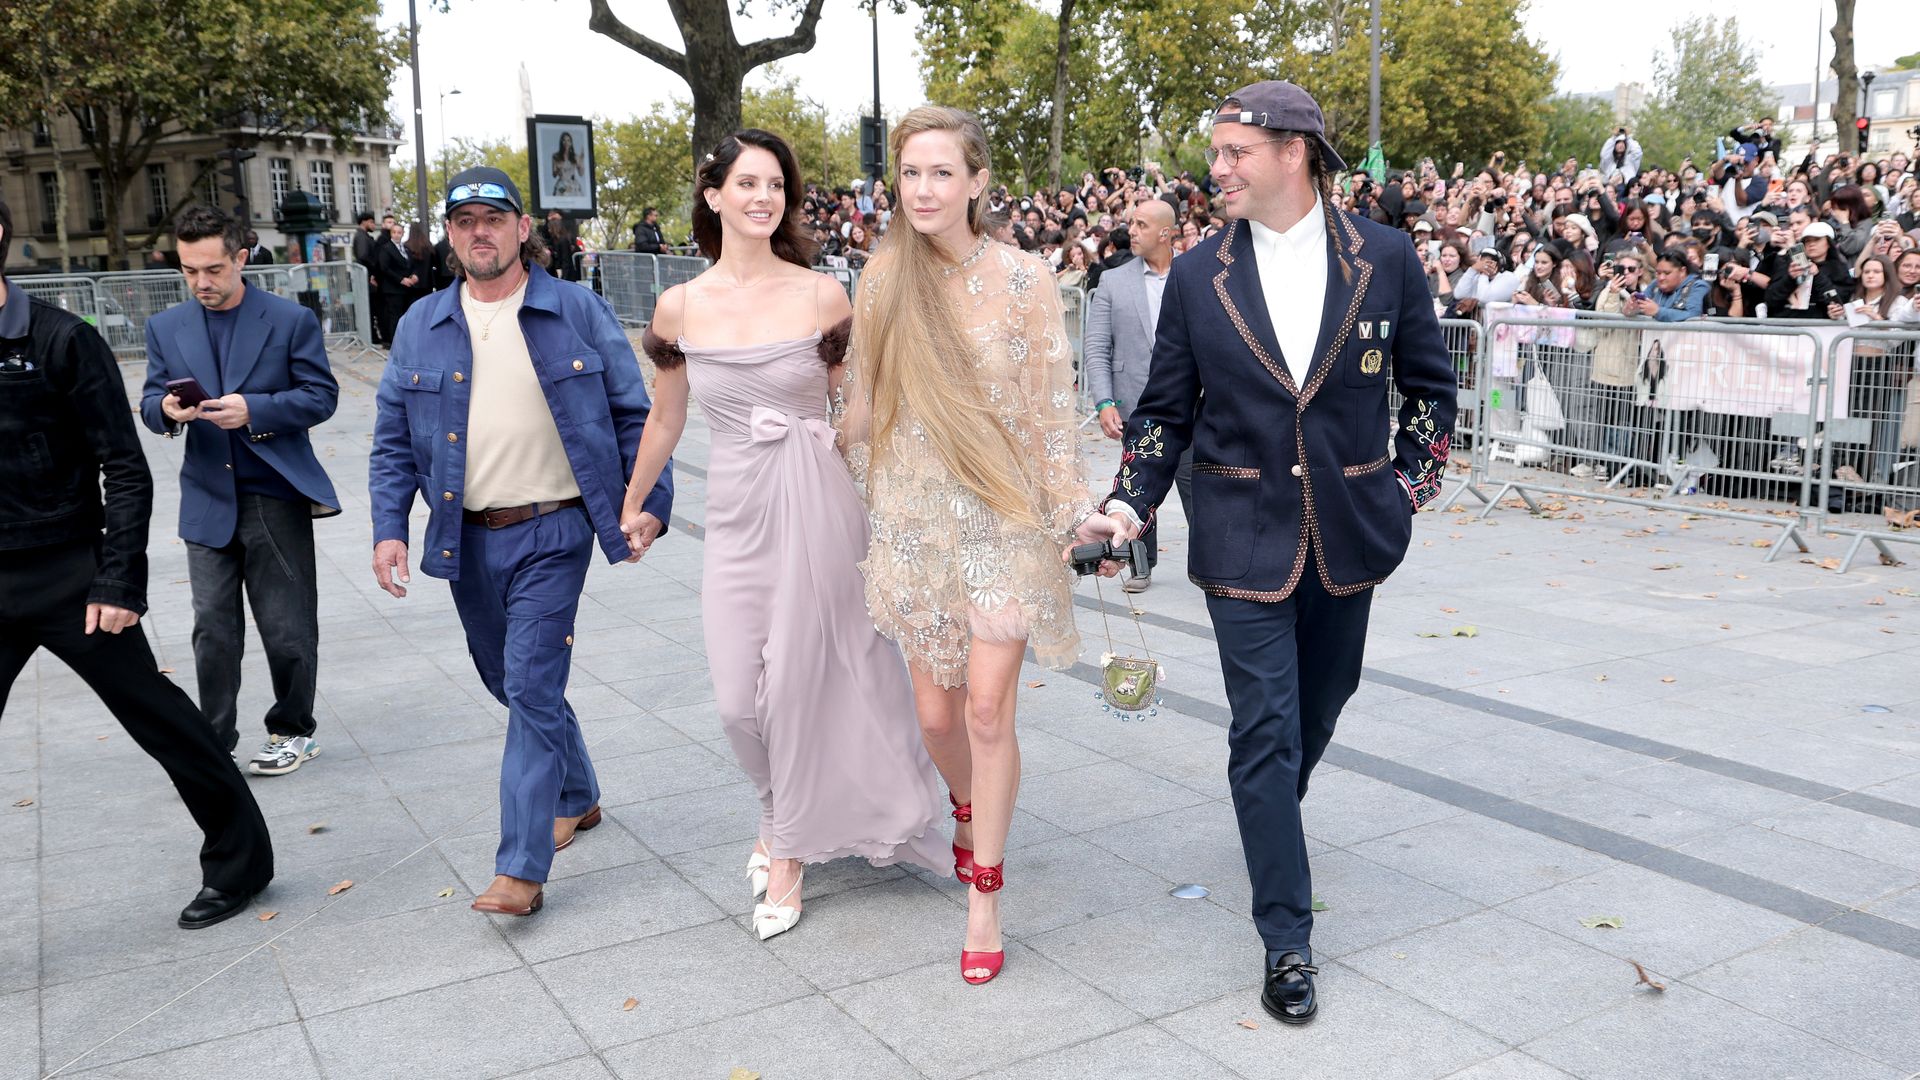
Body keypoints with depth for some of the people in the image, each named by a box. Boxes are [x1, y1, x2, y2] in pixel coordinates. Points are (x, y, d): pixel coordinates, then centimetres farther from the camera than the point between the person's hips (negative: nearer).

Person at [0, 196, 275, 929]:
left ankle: (238, 857, 21)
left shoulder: (59, 340, -8)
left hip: (69, 579, -5)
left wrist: (119, 581, -13)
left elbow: (123, 469, -9)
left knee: (158, 718, 5)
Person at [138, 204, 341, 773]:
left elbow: (321, 396, -6)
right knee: (212, 627, 5)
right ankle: (214, 739, 17)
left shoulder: (292, 320, -3)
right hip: (208, 500, 3)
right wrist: (167, 409, -16)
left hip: (276, 496, -3)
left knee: (288, 626, 5)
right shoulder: (166, 327, 9)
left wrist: (253, 409, -20)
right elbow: (151, 401, 9)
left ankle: (293, 731, 22)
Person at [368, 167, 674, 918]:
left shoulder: (578, 312, -1)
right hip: (466, 539, 5)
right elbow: (393, 440, 9)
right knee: (510, 683, 16)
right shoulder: (421, 327, 7)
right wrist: (389, 529, -1)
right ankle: (576, 798, 38)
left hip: (551, 533, -4)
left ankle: (521, 868, -5)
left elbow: (633, 414, 2)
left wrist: (650, 502, -7)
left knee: (533, 689, -10)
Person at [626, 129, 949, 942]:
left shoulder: (821, 295, -4)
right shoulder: (680, 308, 2)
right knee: (738, 701, 2)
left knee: (800, 681, 3)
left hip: (816, 504, -2)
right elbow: (664, 421, 14)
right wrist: (629, 508, 23)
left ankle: (788, 847, 26)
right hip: (736, 512, 2)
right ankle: (786, 814, 33)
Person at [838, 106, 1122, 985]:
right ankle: (969, 813, 42)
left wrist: (1076, 510, -6)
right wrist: (855, 501, 11)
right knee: (935, 713, 9)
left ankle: (983, 896, 10)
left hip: (1003, 519, -2)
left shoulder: (1024, 280, -5)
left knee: (988, 709, -7)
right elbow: (863, 410, 9)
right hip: (913, 519, 3)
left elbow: (1053, 409, -1)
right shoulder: (881, 281, 1)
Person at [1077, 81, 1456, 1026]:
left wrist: (1412, 485, 2)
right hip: (1244, 538, -1)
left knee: (1321, 699, 19)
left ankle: (1274, 816, 51)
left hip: (1347, 532, 2)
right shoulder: (1197, 277, -2)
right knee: (1263, 728, -3)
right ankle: (1287, 945, 6)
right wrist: (1129, 502, -10)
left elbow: (1430, 383, 9)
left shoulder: (1385, 258, -2)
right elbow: (1166, 410, 3)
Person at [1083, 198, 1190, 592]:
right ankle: (1143, 564, 25)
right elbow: (1096, 350, 1)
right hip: (1135, 409, 2)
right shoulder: (1113, 282, 4)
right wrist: (1104, 403, -9)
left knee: (1196, 487, -1)